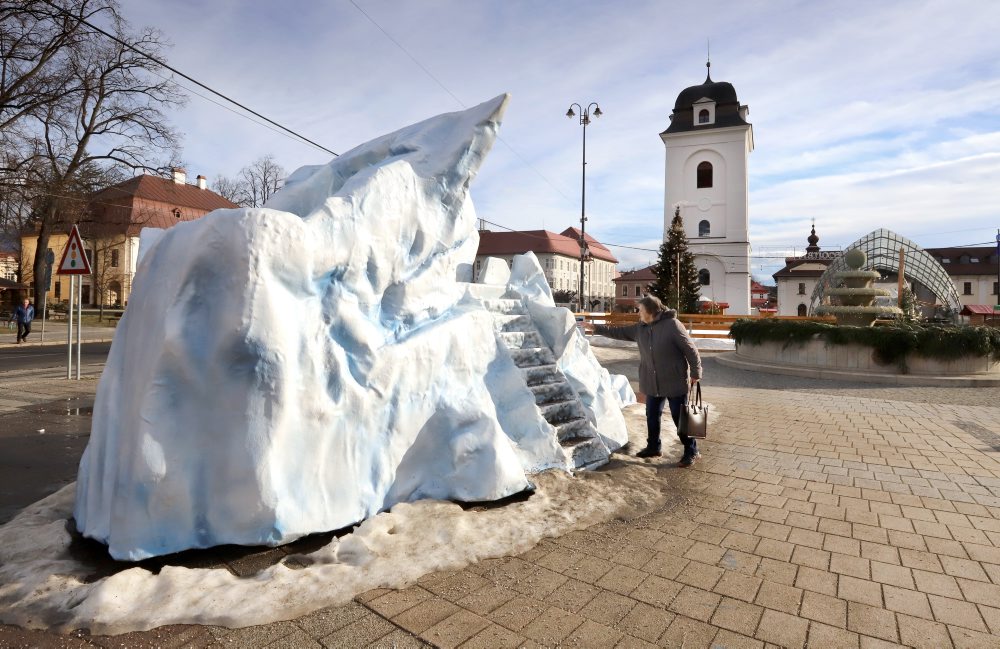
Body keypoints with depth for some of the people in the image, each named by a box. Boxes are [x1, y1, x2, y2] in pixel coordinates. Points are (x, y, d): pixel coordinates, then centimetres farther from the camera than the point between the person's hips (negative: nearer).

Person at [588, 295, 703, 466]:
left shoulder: (672, 325, -16)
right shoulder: (640, 328, 4)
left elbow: (690, 349, -14)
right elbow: (619, 332, 14)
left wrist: (695, 373, -11)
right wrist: (597, 328, 11)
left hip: (675, 382, -7)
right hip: (652, 383, 7)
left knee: (680, 418, 3)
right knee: (652, 416, 15)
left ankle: (691, 451, 18)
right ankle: (653, 447, 32)